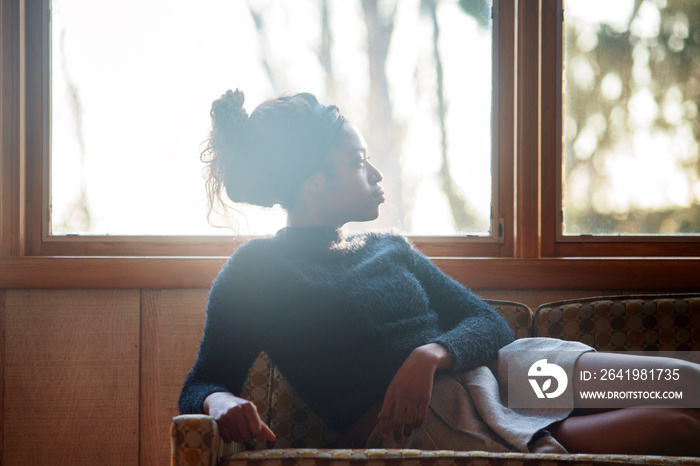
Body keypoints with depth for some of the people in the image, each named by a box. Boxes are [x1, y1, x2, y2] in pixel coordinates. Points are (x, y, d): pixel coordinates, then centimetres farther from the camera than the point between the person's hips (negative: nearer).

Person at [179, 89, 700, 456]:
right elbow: (201, 386, 4)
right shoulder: (257, 269, 8)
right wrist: (224, 404, -22)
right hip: (417, 425, -7)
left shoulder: (391, 249, 25)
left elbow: (490, 324, 14)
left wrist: (430, 356, -10)